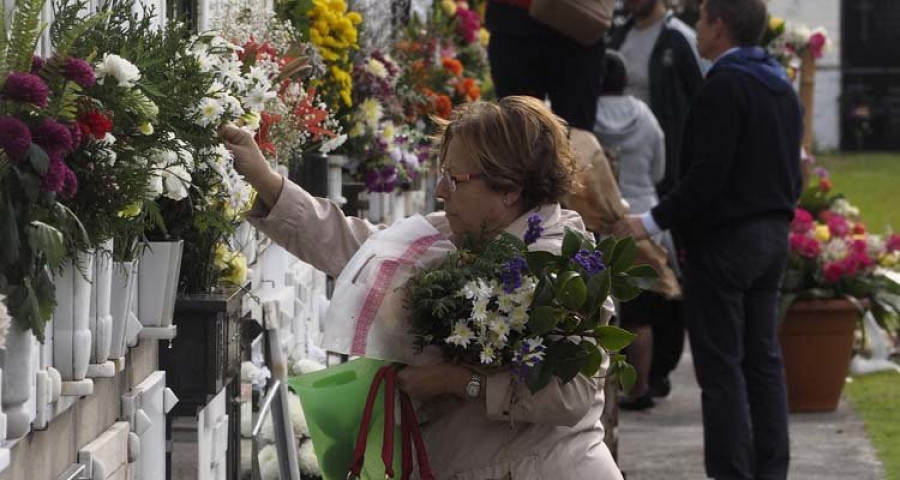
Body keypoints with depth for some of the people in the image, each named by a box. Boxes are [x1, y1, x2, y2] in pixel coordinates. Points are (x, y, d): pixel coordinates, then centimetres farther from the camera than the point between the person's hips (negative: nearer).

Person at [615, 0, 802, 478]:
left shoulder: (724, 87, -16)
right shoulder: (782, 88, 13)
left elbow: (708, 174, -21)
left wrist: (653, 221, -17)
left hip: (724, 240, -9)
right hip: (772, 236, 9)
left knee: (721, 366, -5)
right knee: (763, 360, 11)